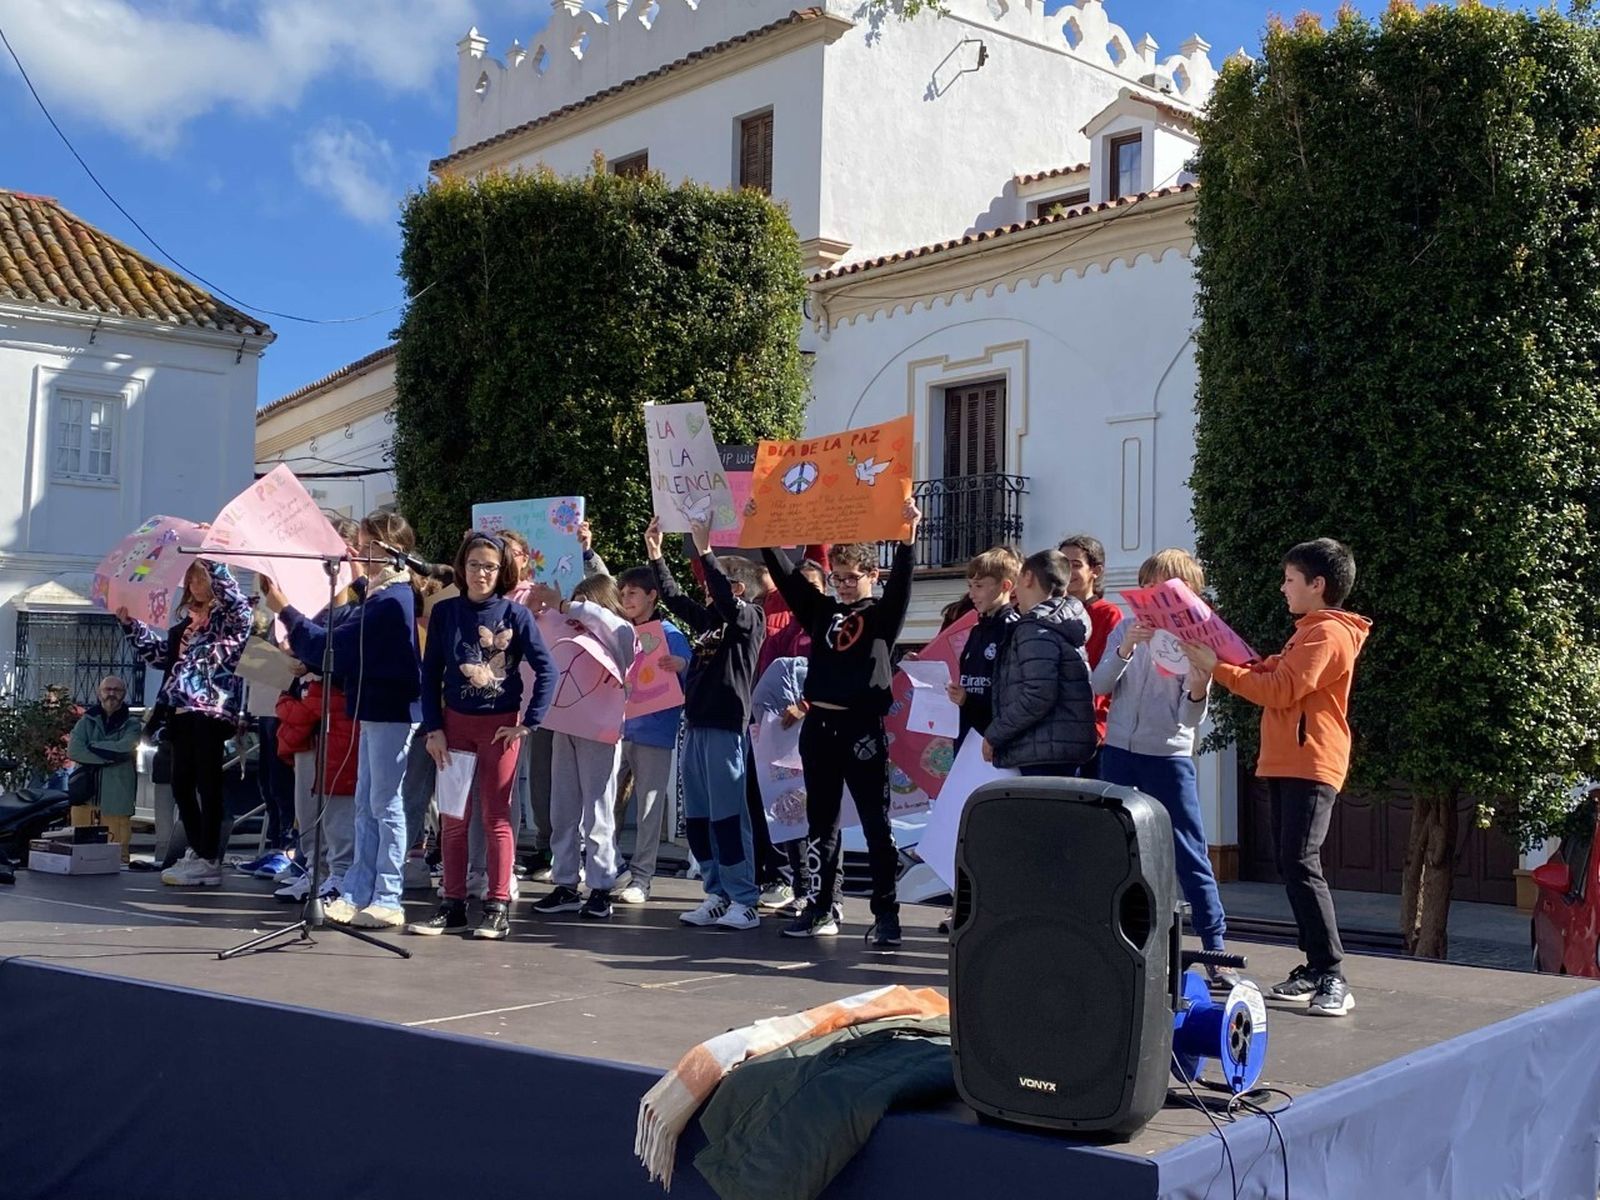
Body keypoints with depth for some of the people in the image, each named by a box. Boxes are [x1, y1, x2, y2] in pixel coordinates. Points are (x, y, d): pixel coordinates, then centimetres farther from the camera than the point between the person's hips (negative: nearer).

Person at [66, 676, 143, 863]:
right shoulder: (87, 720, 13)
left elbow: (123, 748, -12)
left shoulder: (131, 725, 9)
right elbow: (74, 749, -5)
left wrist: (92, 746, -4)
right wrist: (108, 757, -10)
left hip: (116, 797, -2)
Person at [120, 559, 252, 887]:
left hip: (211, 710, -8)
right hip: (181, 712, 9)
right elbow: (163, 653, 25)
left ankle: (209, 860, -4)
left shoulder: (231, 614, -1)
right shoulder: (187, 621, 22)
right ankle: (196, 851, 21)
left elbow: (235, 599, -24)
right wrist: (131, 625, 22)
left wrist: (210, 561, -25)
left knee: (207, 783, -7)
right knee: (182, 784, 11)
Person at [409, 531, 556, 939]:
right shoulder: (445, 612, 2)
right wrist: (433, 729, -2)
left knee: (497, 817, 1)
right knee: (453, 818, 6)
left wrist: (527, 723, -10)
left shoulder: (515, 614, -5)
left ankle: (498, 908, 6)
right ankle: (453, 906, 14)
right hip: (455, 724, 3)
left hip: (501, 725, -3)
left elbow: (547, 670, -7)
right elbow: (430, 673, 5)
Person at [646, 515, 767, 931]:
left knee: (728, 816, -7)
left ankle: (744, 900, -1)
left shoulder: (750, 619, -4)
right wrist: (655, 555, 22)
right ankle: (718, 893, 17)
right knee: (697, 818, 10)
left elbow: (726, 600, -23)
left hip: (725, 729, -8)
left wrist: (705, 551, -26)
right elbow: (673, 598, 26)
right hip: (694, 727, 8)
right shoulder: (708, 618, 17)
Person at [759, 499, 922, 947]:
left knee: (876, 825, -2)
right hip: (819, 725, 5)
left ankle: (886, 913, 2)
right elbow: (785, 574, 10)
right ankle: (824, 907, 20)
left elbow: (901, 585, -16)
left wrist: (907, 541, -31)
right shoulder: (821, 610, 13)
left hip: (862, 728, -5)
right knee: (821, 822, 11)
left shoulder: (883, 615, 1)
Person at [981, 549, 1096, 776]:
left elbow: (1038, 696, -21)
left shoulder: (1035, 630, -12)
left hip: (1043, 752, -10)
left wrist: (993, 734, -11)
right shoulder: (1065, 625, 17)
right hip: (1069, 749, 10)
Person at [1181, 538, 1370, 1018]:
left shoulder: (1327, 633, -11)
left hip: (1310, 766, -11)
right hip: (1285, 763, 11)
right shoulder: (1309, 631, 23)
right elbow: (1270, 672, 23)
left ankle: (1333, 978, -15)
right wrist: (1217, 655, 11)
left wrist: (1216, 668, -14)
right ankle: (1314, 968, 14)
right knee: (1291, 866, 9)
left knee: (1301, 865, -17)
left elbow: (1280, 690, -19)